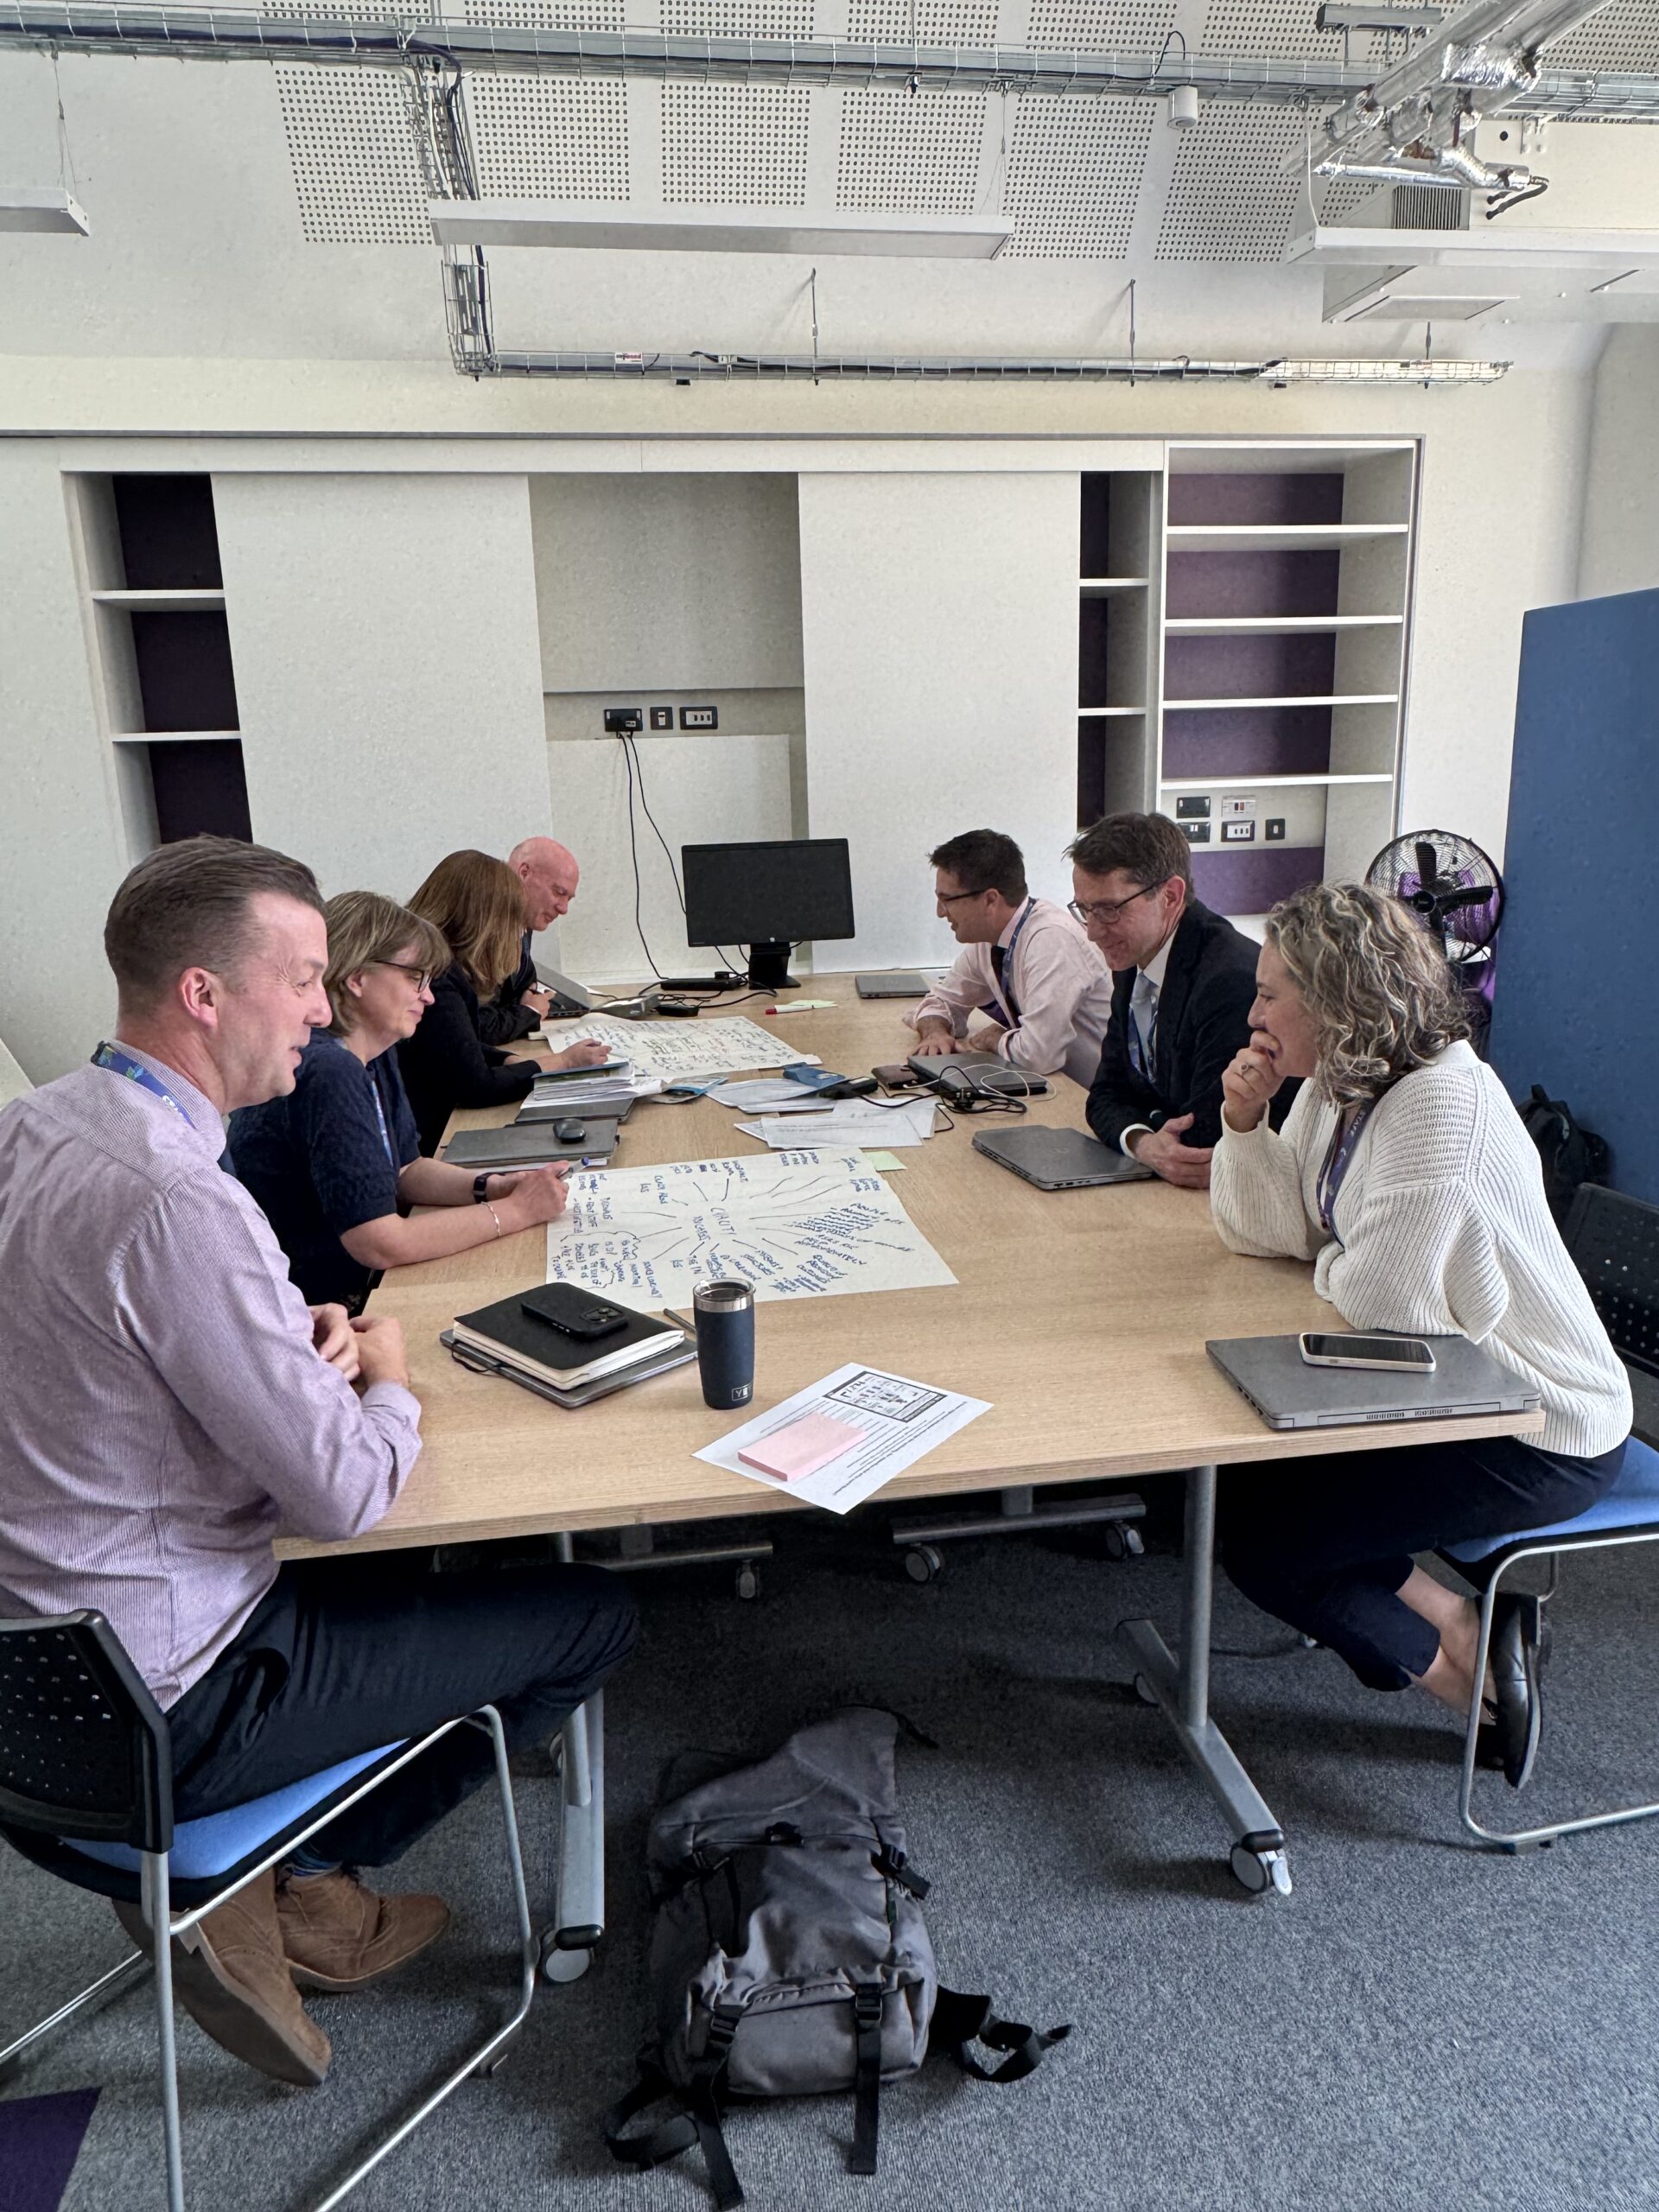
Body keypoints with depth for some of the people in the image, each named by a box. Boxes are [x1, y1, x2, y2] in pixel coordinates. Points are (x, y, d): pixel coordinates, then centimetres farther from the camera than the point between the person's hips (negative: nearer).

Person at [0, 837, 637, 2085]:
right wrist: (388, 1381, -4)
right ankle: (285, 1886, 10)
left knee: (411, 1564, 30)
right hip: (169, 1709, -9)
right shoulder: (174, 1200, -31)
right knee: (592, 1615, 1)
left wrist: (296, 1345, 1)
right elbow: (346, 1491, -26)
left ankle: (285, 1881, 22)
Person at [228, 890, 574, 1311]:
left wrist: (497, 1187, -6)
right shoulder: (327, 1071, -25)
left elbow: (405, 1170, 11)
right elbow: (383, 1244, -27)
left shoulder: (374, 1056, 4)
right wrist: (516, 1210, -20)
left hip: (361, 1288, 8)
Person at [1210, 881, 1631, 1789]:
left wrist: (1332, 1266, -6)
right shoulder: (1338, 1085, 1)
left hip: (1539, 1438, -9)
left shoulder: (1444, 1104, -28)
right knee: (1242, 1463, 6)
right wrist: (1245, 1119, -11)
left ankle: (1475, 1667, 12)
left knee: (1257, 1535, -7)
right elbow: (1268, 1230, 3)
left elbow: (1377, 1293, -27)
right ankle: (1449, 1617, 9)